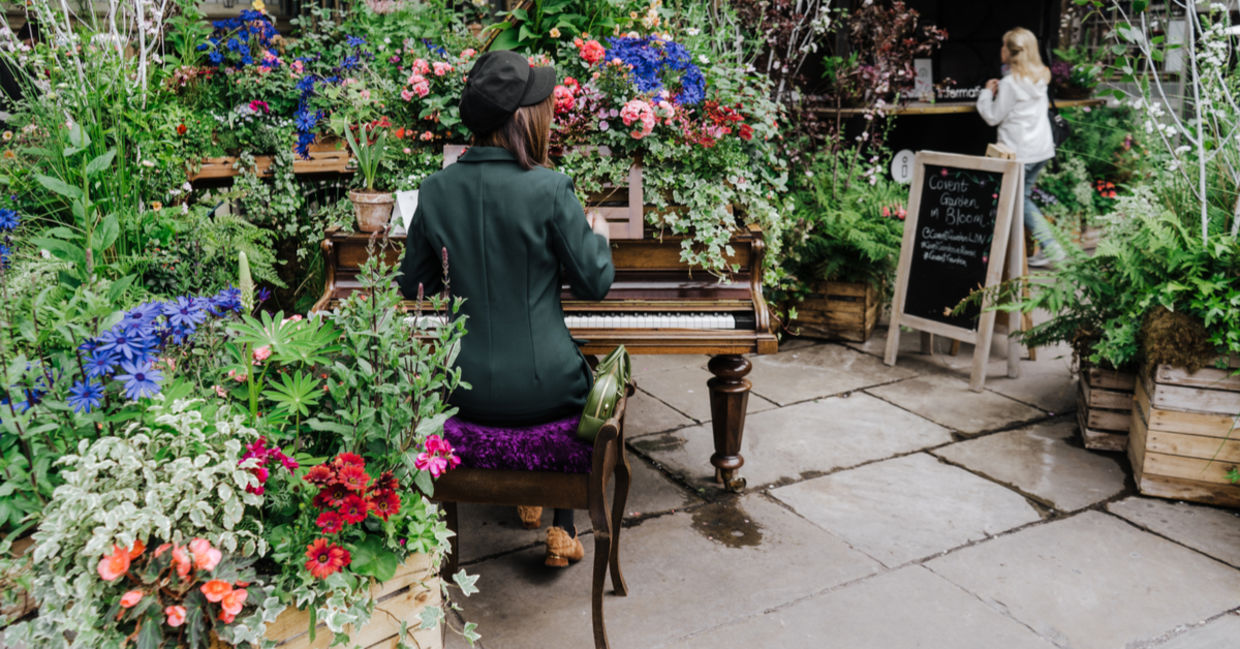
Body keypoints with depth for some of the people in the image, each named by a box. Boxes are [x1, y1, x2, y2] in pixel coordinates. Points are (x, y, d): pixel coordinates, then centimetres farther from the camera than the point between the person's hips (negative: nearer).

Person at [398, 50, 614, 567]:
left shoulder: (436, 190, -4)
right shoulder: (549, 189, -17)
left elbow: (413, 287, 7)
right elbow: (594, 283, -8)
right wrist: (598, 234, 12)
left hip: (466, 389, 4)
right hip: (541, 389, -4)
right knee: (582, 384, 32)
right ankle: (564, 530, 30)